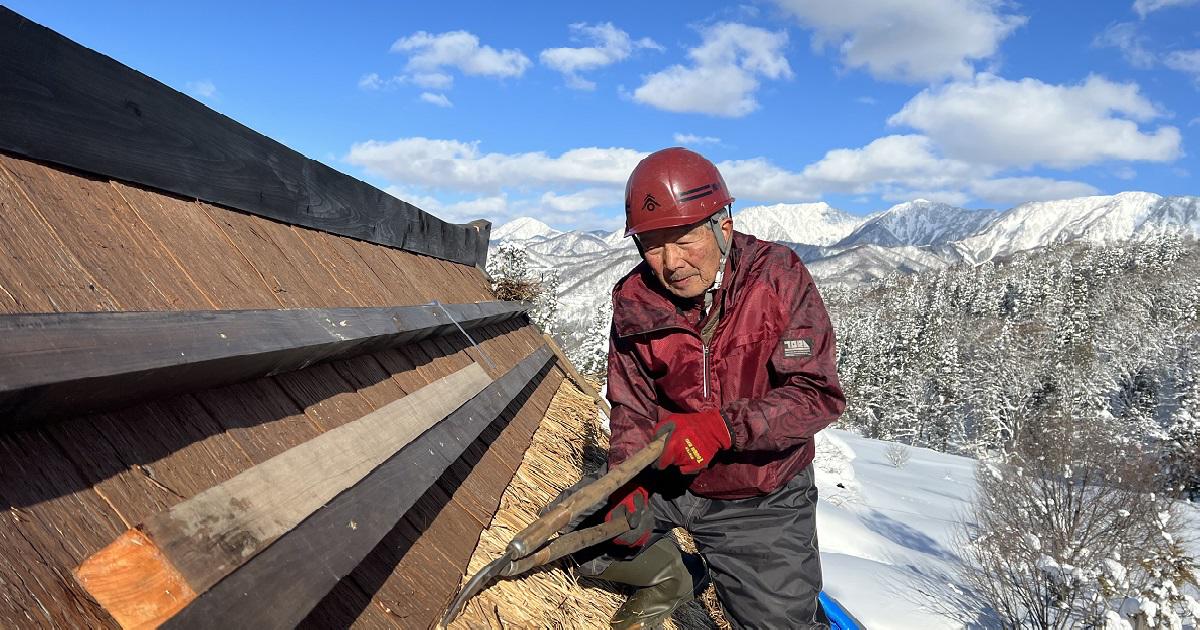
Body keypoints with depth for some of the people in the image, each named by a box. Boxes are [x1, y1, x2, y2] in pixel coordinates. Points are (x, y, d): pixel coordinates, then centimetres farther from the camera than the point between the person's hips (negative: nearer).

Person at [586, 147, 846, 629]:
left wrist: (722, 427, -33)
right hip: (666, 479, 3)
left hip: (762, 501, -2)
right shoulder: (634, 301, -11)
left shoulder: (778, 276, -19)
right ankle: (673, 576, 23)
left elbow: (818, 395, -22)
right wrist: (627, 483, -19)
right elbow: (632, 408, -2)